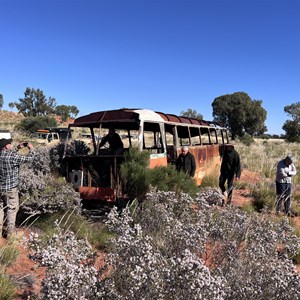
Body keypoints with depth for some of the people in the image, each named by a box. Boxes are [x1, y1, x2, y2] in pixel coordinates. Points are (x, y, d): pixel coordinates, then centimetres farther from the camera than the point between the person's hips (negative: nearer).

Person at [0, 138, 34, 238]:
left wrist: (18, 148, 17)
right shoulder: (12, 156, -22)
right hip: (11, 188, -7)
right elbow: (29, 158, -16)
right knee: (12, 209, 7)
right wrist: (31, 148, 0)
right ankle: (10, 232, 15)